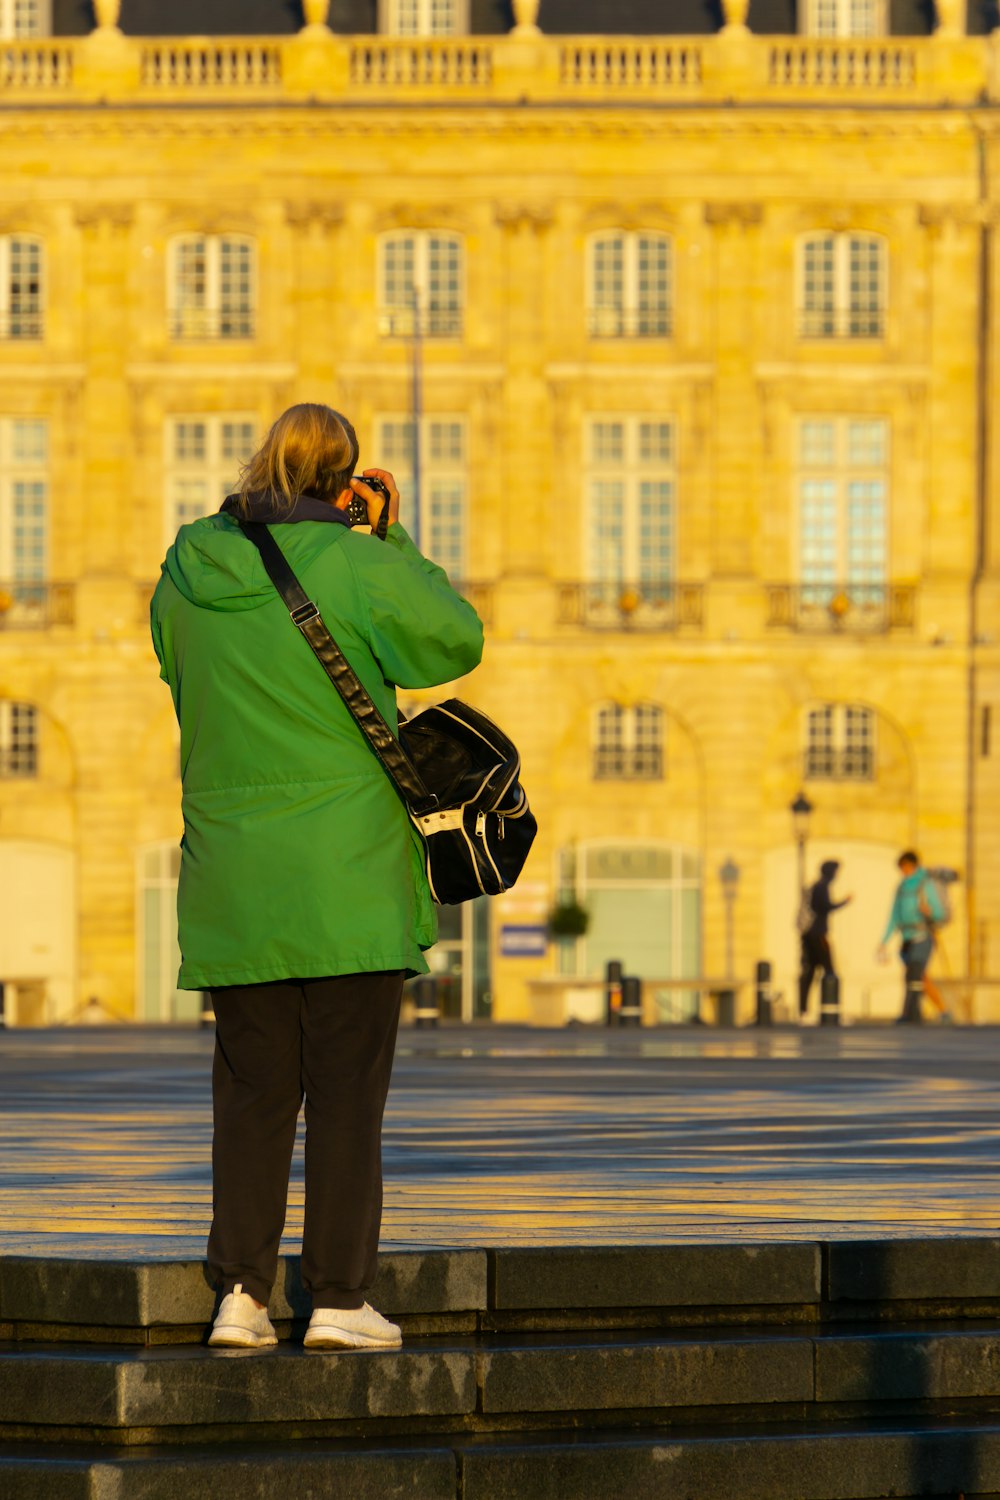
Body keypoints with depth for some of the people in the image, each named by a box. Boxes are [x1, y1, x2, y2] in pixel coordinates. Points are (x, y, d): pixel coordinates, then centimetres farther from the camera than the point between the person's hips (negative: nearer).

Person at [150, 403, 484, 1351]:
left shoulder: (189, 570, 3)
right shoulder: (356, 565, -10)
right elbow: (457, 641, 3)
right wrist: (393, 538, 7)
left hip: (232, 877, 4)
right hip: (348, 879, -4)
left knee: (251, 1092, 8)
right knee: (347, 1092, 1)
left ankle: (241, 1291, 4)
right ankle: (339, 1298, 0)